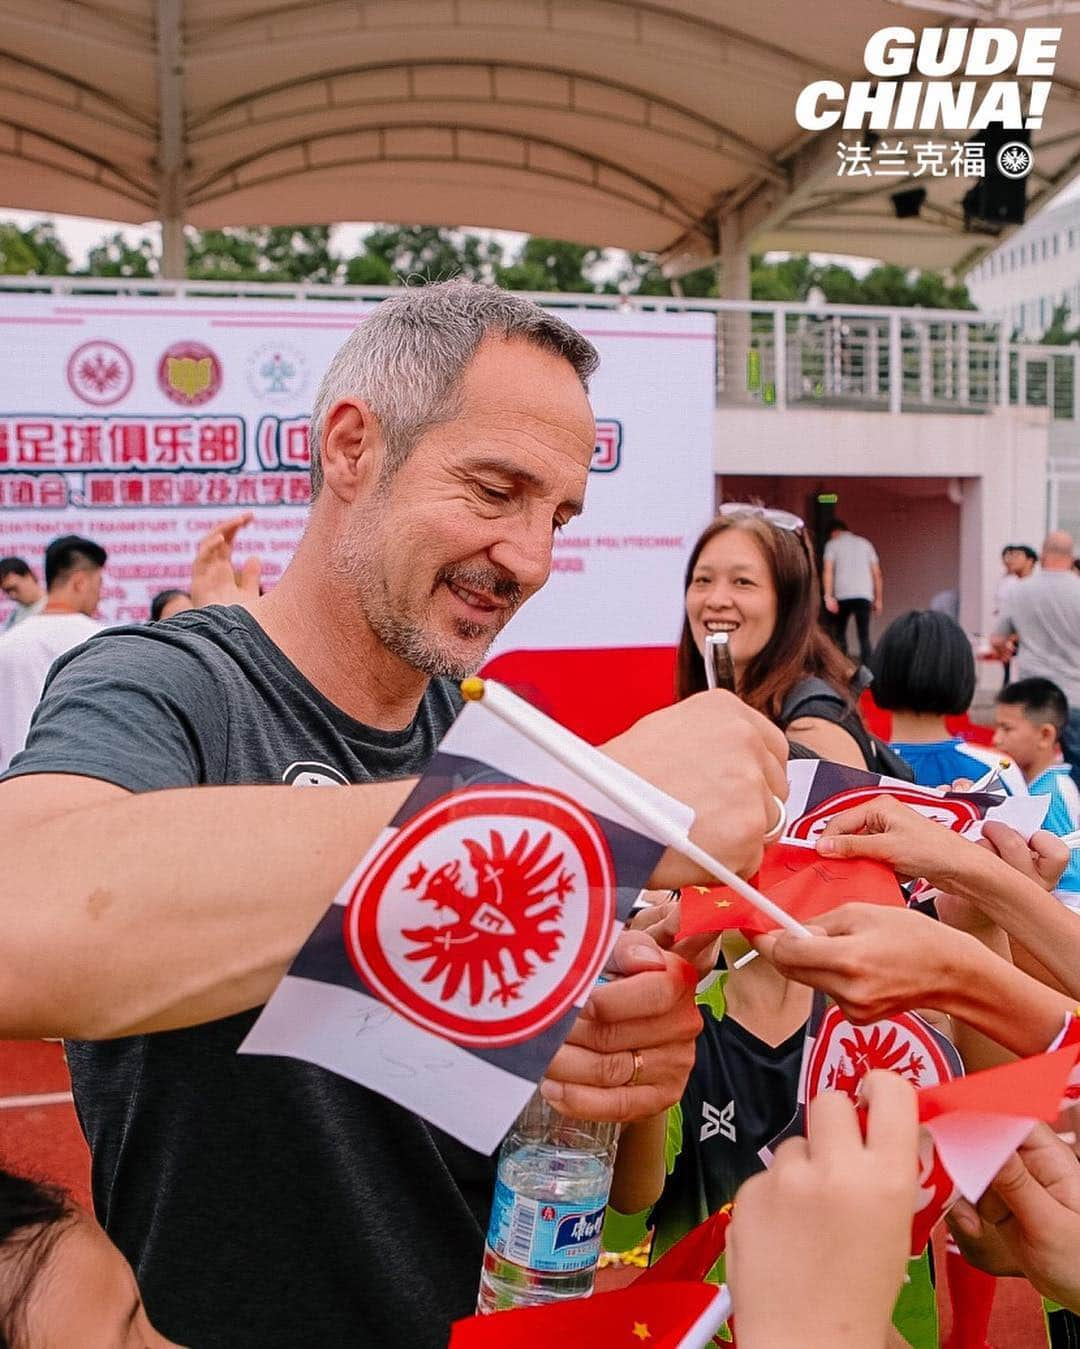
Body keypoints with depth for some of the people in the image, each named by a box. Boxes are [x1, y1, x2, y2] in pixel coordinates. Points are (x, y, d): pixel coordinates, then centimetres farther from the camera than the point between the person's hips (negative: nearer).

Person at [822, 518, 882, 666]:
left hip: (842, 596, -2)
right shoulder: (865, 543, 18)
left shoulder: (833, 544, 9)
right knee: (864, 636, 2)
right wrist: (879, 599, 14)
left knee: (839, 634, 12)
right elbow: (877, 573, 12)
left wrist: (828, 597, -11)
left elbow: (828, 571, -6)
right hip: (864, 595, 2)